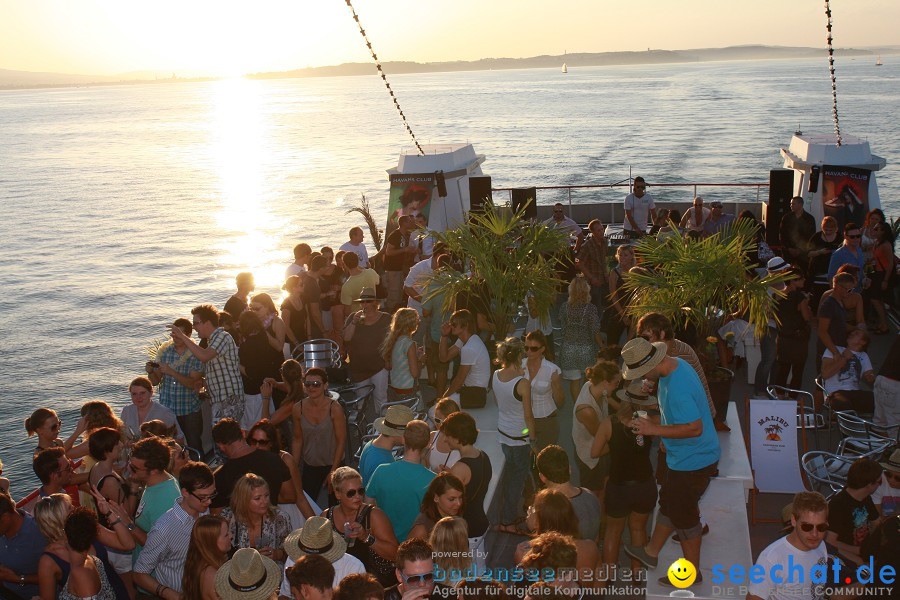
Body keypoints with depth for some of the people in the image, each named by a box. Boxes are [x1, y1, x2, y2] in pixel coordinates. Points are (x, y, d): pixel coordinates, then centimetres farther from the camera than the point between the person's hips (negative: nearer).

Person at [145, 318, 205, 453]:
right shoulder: (163, 351, 4)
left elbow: (192, 384, -14)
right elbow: (155, 381, 7)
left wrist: (171, 372, -24)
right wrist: (150, 372, -14)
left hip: (190, 411, -3)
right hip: (166, 410, 3)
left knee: (194, 447, 0)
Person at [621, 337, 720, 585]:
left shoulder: (678, 389, -34)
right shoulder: (676, 364, -2)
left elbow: (695, 428, -33)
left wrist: (655, 430, -28)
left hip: (693, 461, -10)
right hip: (684, 456, 10)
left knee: (683, 513, 7)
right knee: (669, 502, 24)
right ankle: (651, 552, 42)